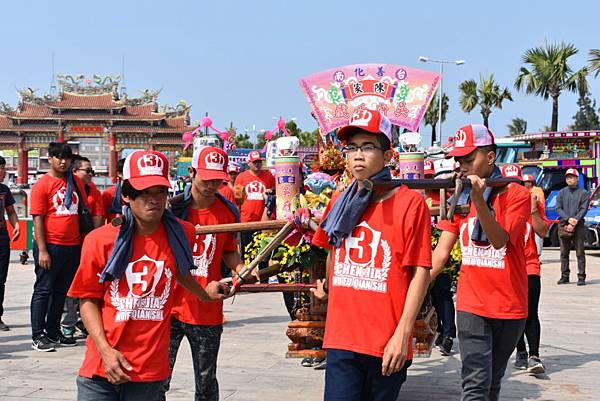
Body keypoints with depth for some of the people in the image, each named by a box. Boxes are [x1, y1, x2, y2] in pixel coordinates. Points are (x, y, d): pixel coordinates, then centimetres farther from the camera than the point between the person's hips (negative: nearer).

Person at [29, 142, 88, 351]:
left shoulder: (76, 182, 11)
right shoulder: (42, 185, -6)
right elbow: (37, 219, -10)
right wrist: (42, 250, -15)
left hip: (73, 246, 6)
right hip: (50, 246, -6)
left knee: (61, 291, 13)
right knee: (43, 290, 1)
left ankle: (53, 331, 23)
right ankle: (38, 335, 7)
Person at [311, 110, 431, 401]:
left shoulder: (410, 203, -6)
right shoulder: (339, 203, 8)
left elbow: (420, 272, -9)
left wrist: (403, 333, -14)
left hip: (388, 344, -3)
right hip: (341, 338, 3)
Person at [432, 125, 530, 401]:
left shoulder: (517, 194, -6)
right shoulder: (459, 198, 5)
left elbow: (500, 240, -20)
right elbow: (442, 251, -1)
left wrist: (479, 199, -32)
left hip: (509, 306, -1)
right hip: (471, 305, 1)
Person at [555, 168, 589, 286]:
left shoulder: (583, 193, 5)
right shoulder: (561, 193, 13)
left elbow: (584, 209, -3)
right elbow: (558, 208, 3)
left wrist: (574, 222, -15)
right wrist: (568, 219, -13)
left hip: (578, 226, -3)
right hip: (563, 225, 3)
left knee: (580, 253, -3)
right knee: (564, 253, 7)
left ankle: (581, 277, 0)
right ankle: (564, 276, 14)